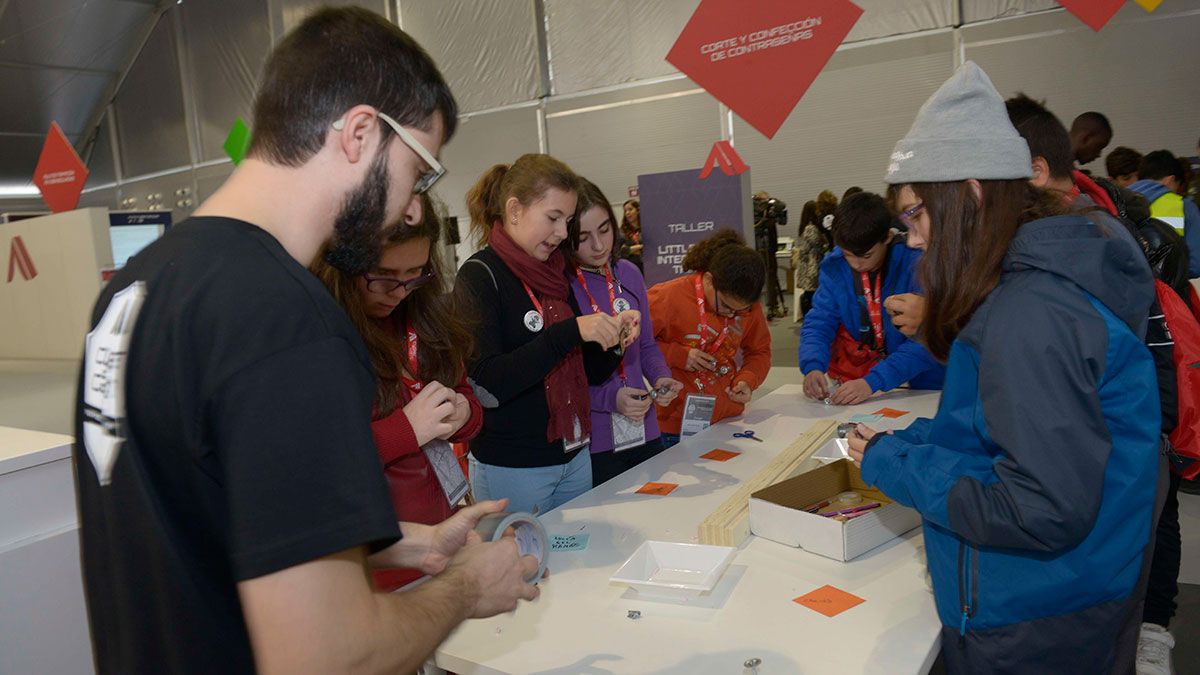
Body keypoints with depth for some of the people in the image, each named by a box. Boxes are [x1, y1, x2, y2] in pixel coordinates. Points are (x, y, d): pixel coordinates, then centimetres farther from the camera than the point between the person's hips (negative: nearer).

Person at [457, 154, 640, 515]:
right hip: (511, 468, -7)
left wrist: (613, 339, -7)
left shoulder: (556, 273, 8)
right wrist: (571, 331, -27)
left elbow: (589, 373, 13)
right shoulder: (480, 275, -12)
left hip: (574, 456, 7)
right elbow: (486, 387, -23)